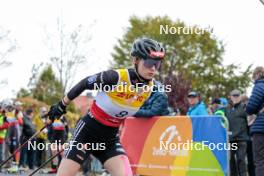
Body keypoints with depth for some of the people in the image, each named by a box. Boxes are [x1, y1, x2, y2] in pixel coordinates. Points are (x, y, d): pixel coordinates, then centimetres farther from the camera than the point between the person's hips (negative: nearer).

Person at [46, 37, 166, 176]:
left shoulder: (150, 88, -8)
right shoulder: (115, 77, -26)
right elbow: (84, 84, -11)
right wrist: (61, 106, -1)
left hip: (110, 138, 4)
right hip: (88, 132, -4)